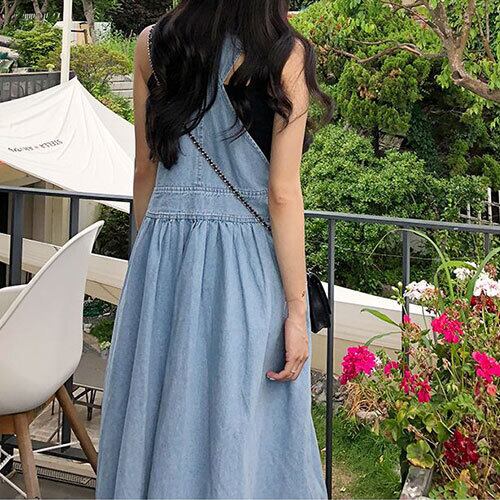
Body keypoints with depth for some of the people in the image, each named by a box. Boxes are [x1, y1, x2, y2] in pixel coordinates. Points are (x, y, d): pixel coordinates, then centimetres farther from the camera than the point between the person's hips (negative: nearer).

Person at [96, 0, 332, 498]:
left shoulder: (153, 43, 5)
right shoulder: (284, 52, -7)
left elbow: (145, 170, 10)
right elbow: (282, 194, -10)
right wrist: (296, 310, -6)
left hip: (162, 255, 4)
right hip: (245, 266, -4)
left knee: (159, 420, 13)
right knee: (241, 431, 6)